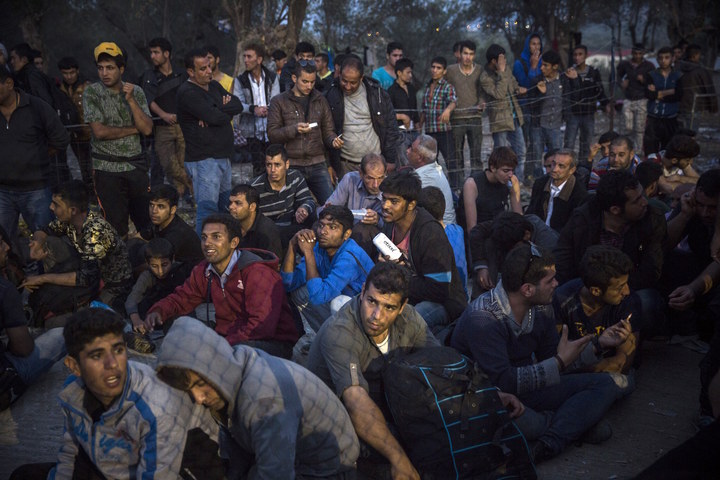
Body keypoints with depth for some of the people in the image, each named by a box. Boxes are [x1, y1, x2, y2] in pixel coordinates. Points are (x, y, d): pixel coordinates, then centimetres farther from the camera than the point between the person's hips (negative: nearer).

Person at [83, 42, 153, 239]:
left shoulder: (136, 92, 5)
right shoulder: (92, 93, -3)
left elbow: (147, 129, -5)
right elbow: (99, 131, -13)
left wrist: (130, 100, -13)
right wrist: (133, 129, -5)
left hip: (136, 165, 3)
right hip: (108, 169, -3)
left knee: (148, 222, 4)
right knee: (117, 228, 0)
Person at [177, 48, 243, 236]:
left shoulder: (214, 86, 15)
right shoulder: (187, 92, -13)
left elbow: (238, 105, 4)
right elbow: (215, 117, -22)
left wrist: (218, 111, -13)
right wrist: (227, 112, 0)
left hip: (223, 157, 9)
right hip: (203, 159, -9)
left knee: (225, 208, 15)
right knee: (207, 210, -12)